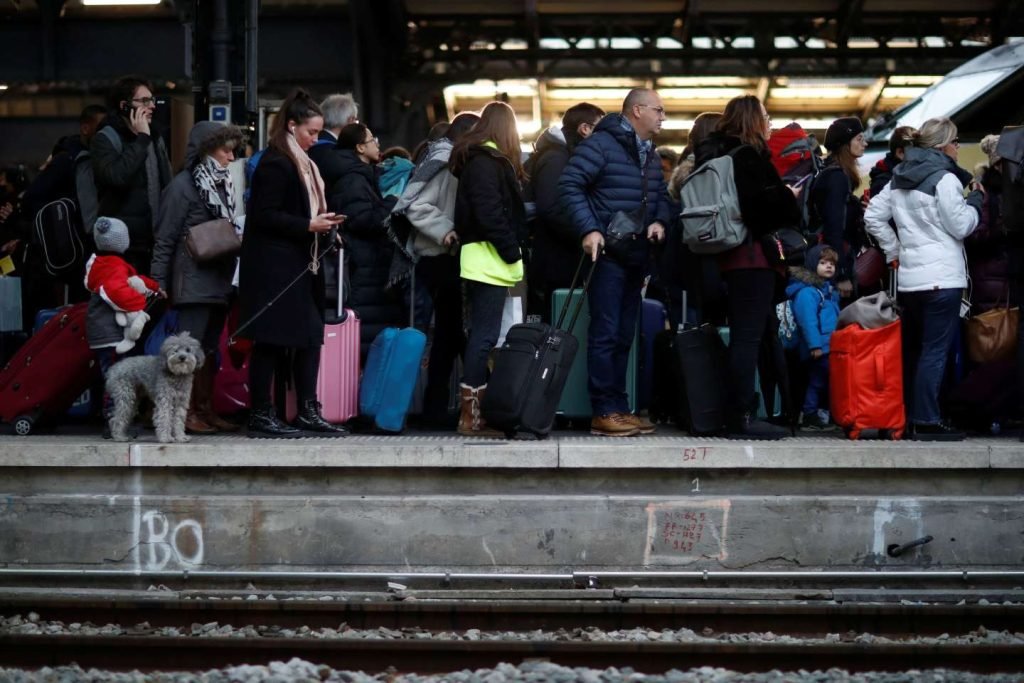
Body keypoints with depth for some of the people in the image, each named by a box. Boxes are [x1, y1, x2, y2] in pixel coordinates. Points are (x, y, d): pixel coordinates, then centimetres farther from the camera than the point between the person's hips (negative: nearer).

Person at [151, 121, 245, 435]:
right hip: (193, 283, -8)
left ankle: (205, 410, 16)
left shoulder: (223, 184, 15)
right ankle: (185, 412, -4)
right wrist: (158, 284, -12)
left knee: (210, 348, 11)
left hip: (220, 282, 8)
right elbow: (164, 239, -9)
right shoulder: (183, 185, -7)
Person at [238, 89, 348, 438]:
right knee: (270, 341, -4)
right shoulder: (275, 163, -13)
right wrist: (309, 226, -18)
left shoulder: (300, 163, 17)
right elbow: (264, 215, -19)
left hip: (298, 265, 10)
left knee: (310, 336, 9)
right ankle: (261, 415, 3)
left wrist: (321, 224, 9)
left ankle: (308, 411, 14)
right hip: (274, 267, -10)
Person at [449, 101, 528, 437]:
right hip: (490, 260, -10)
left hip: (485, 261, 10)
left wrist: (510, 251, 13)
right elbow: (490, 213, -19)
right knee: (485, 335, -10)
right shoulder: (487, 162, -11)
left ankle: (473, 410, 11)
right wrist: (512, 252, -14)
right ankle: (470, 415, -11)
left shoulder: (480, 159, 19)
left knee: (481, 334, 9)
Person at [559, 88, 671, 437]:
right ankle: (603, 412, -7)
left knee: (624, 335, 11)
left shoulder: (651, 155, 16)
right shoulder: (601, 144, -10)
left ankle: (619, 407, 17)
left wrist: (659, 221, -1)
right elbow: (570, 184, -15)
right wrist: (589, 229, -22)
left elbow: (661, 195, 22)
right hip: (606, 253, -9)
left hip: (637, 256, 9)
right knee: (605, 333, -8)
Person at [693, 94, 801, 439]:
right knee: (749, 335, -9)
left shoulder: (716, 153, 16)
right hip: (755, 255, -9)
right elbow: (767, 200, -21)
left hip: (731, 255, 9)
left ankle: (739, 415, 15)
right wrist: (791, 198, -2)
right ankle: (742, 417, -10)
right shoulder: (749, 154, -11)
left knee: (744, 335, 13)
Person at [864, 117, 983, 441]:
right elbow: (960, 227, -10)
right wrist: (975, 200, 5)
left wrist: (894, 250, 15)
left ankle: (908, 417, 17)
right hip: (942, 277, -8)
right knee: (935, 350, -7)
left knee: (911, 350, 12)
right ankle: (927, 421, -9)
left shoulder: (899, 178, 12)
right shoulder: (944, 178, -11)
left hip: (908, 276, 8)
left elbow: (873, 216, 13)